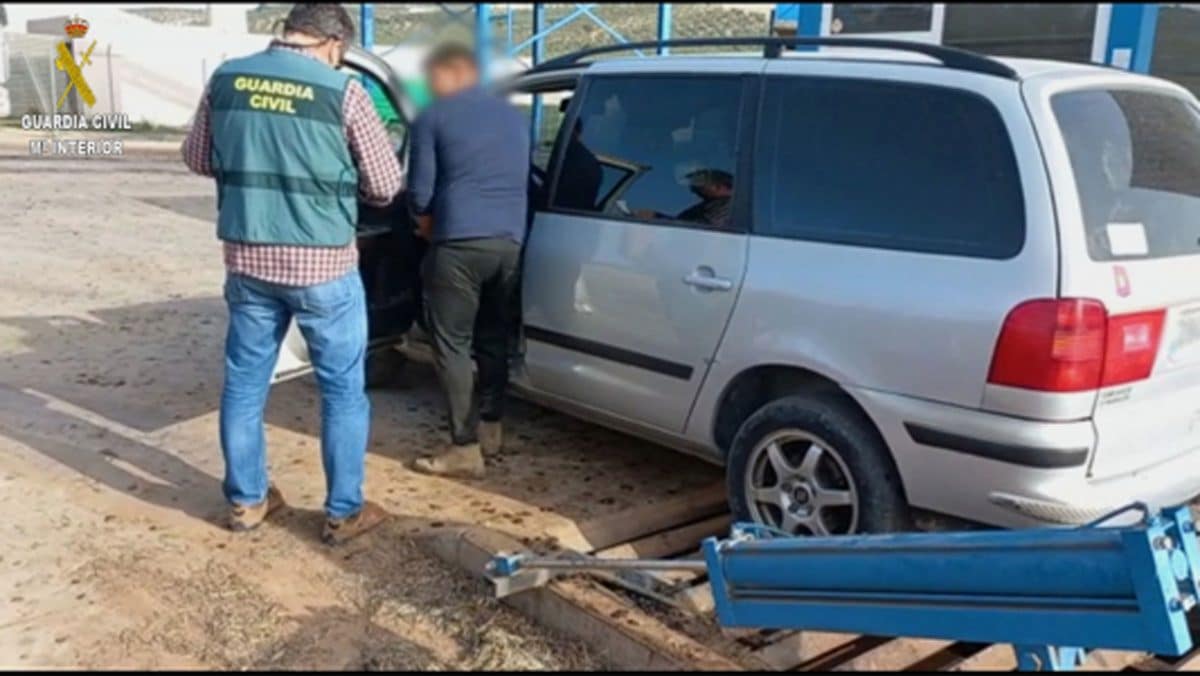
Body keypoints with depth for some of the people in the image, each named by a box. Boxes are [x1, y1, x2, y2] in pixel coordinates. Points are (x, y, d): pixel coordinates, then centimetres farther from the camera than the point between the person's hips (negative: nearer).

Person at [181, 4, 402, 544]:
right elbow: (385, 185, -5)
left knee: (244, 382, 17)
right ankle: (343, 512, 17)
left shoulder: (226, 79, 2)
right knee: (342, 389, 9)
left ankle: (246, 499, 30)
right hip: (323, 265, -4)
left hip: (248, 261, 4)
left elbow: (197, 160, 14)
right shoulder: (342, 91, -10)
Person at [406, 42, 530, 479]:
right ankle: (490, 427, 28)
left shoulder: (433, 118, 1)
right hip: (510, 241, 6)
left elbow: (420, 190, 1)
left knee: (451, 345, 1)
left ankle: (465, 449, 0)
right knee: (494, 337, 19)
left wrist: (428, 222, 22)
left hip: (459, 243, -6)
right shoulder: (513, 117, 19)